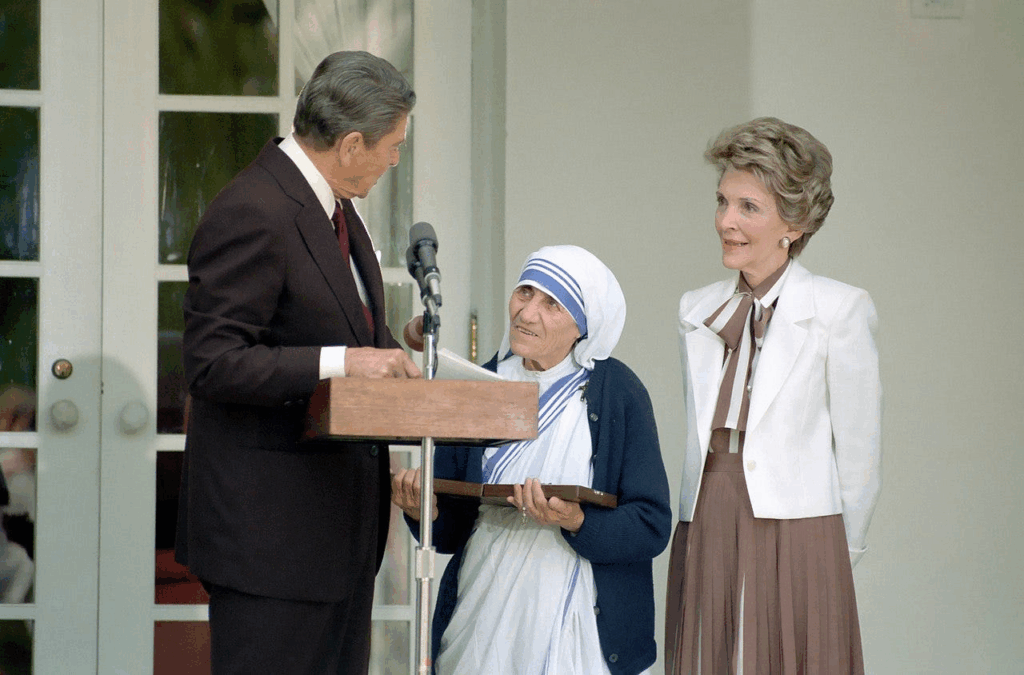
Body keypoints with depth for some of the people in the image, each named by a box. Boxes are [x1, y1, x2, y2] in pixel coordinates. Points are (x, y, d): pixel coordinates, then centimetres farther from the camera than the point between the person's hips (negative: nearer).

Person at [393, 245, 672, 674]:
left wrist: (578, 523, -26)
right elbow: (451, 533, 8)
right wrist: (424, 512, -13)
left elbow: (652, 527, -10)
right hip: (481, 621, 3)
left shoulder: (617, 392, -6)